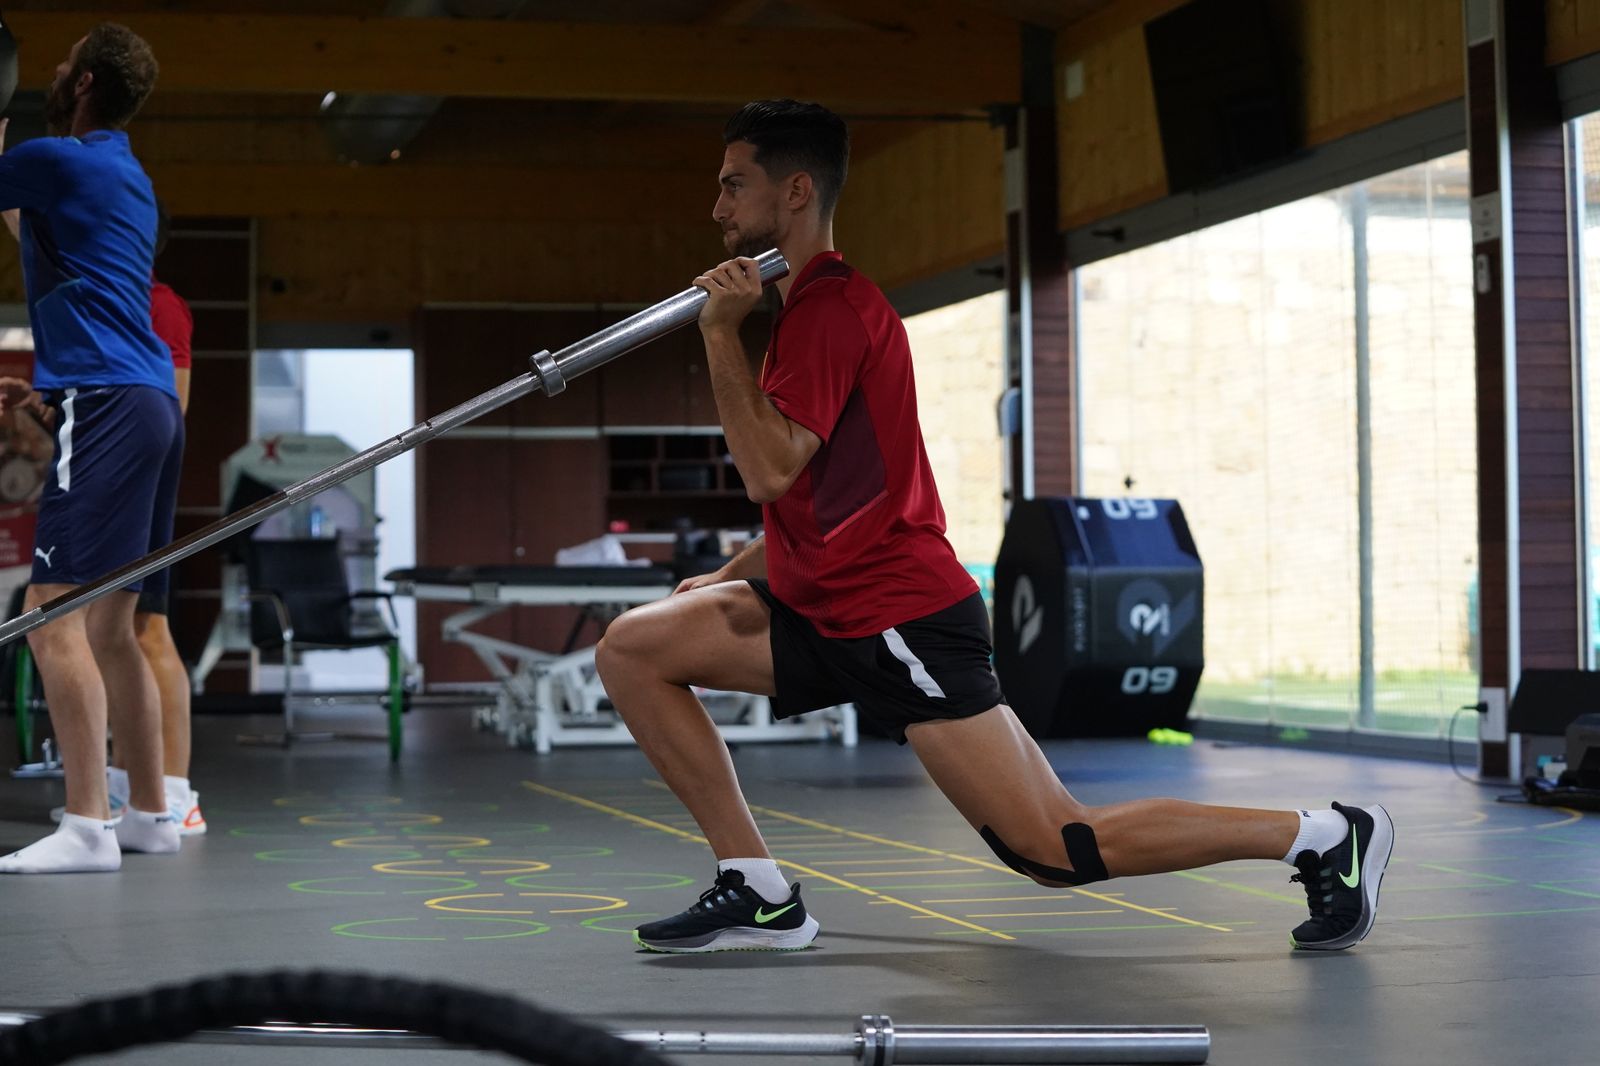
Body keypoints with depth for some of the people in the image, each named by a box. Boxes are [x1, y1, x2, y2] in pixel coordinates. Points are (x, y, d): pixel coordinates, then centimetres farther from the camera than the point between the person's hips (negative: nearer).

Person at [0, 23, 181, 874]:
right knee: (108, 626, 13)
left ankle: (86, 826, -18)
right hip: (152, 400, 9)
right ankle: (149, 814, 15)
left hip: (106, 410, -9)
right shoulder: (126, 179, 22)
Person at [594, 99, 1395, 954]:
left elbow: (771, 468, -24)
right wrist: (733, 572, 14)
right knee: (632, 649, 3)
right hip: (832, 611, 10)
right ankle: (759, 895, 3)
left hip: (895, 618, -10)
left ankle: (1324, 836, 1)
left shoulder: (828, 306, -13)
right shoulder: (818, 300, 19)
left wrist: (721, 332, -16)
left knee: (1056, 850, -10)